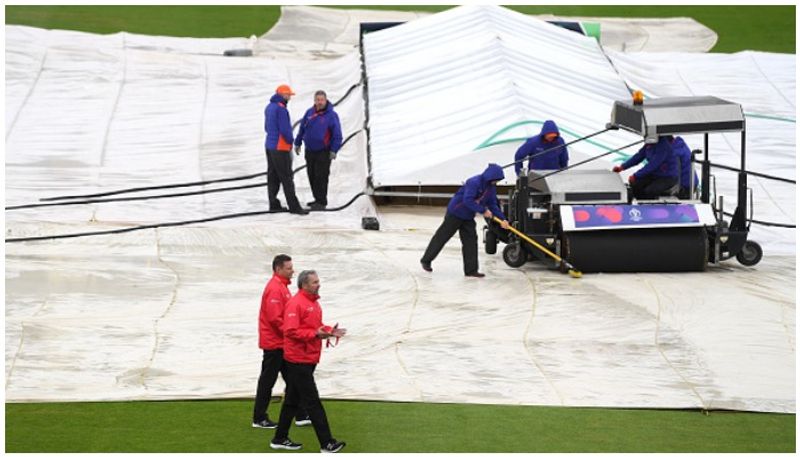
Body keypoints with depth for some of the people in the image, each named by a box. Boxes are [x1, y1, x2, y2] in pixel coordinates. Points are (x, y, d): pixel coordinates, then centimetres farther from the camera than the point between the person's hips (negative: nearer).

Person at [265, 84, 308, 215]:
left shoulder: (269, 107, 11)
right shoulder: (281, 109, -19)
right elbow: (285, 129, -22)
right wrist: (290, 140, -3)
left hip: (269, 145, 9)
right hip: (280, 147, -9)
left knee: (273, 177, 13)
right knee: (287, 178, -7)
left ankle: (274, 204, 17)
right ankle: (294, 207, -7)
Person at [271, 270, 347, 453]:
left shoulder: (313, 302, 14)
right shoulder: (296, 303, -16)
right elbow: (291, 331, -22)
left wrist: (328, 331, 4)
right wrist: (315, 334, -26)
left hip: (308, 359, 10)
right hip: (299, 360, -10)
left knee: (293, 400, 15)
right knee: (312, 402, -8)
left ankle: (280, 439, 23)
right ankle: (327, 443, -8)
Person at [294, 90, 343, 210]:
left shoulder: (331, 115, -11)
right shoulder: (309, 113, 4)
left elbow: (337, 135, -10)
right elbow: (302, 128, 14)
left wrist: (334, 150, -14)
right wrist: (297, 143, 15)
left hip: (323, 152, -6)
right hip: (310, 151, 6)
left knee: (321, 177, -6)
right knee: (312, 176, 10)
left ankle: (321, 202, 1)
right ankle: (318, 199, 21)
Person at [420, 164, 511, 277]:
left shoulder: (491, 187, 1)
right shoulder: (474, 183, -27)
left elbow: (493, 204, 5)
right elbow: (468, 200, -35)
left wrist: (502, 219, -6)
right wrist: (483, 210, -32)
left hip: (468, 217, 8)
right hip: (455, 213, -8)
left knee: (471, 241, 2)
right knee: (442, 237, 2)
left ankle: (471, 270, 6)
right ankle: (426, 260, 16)